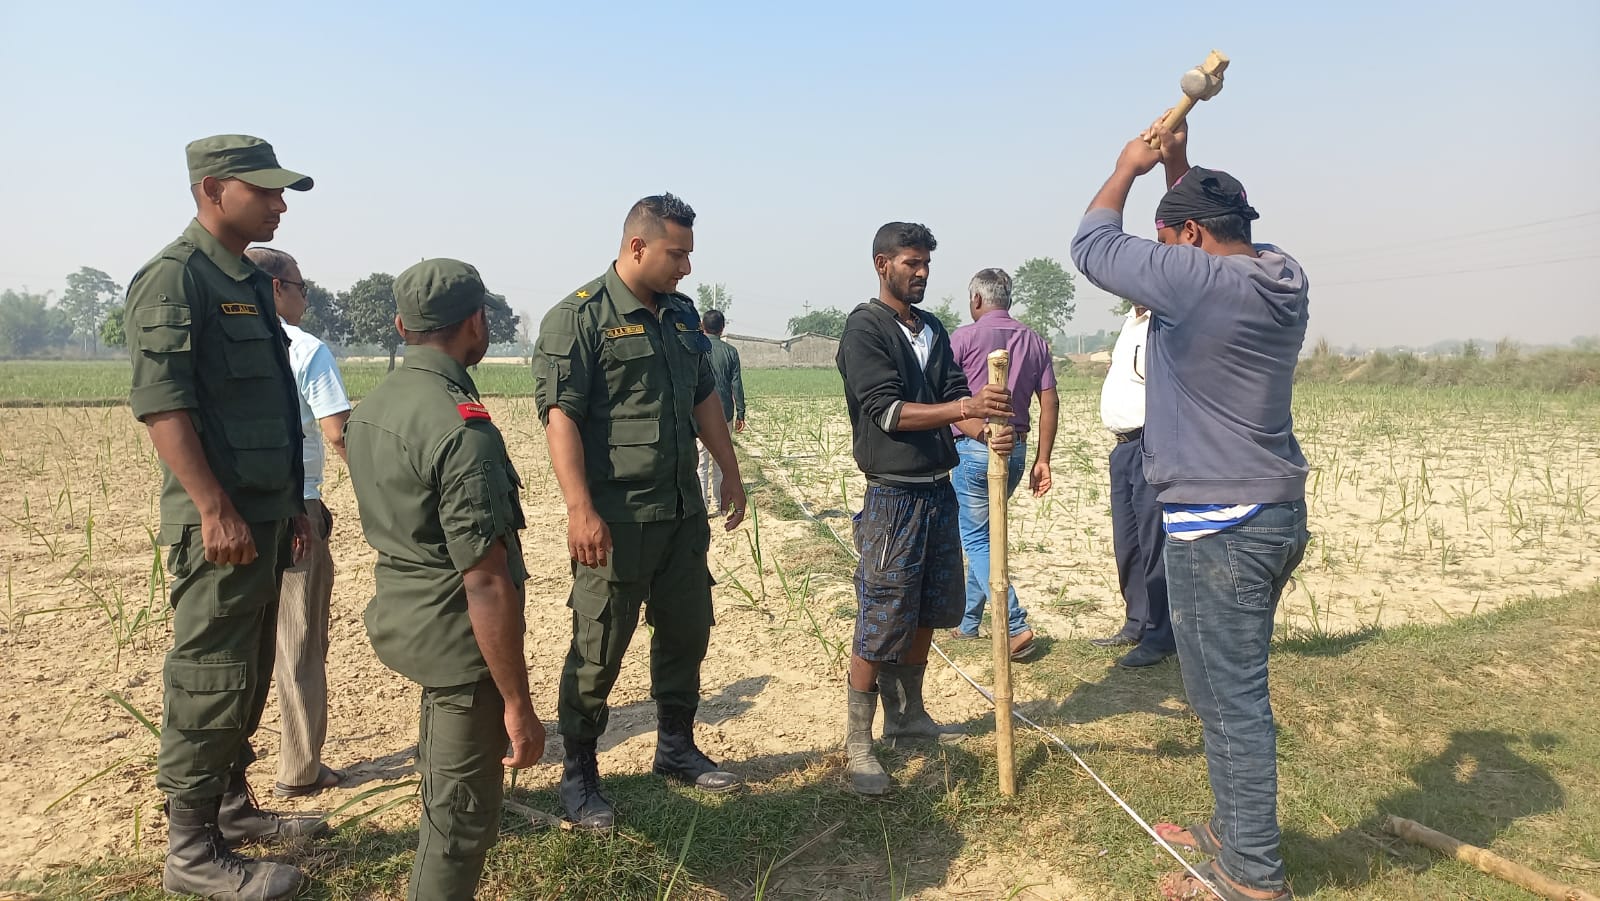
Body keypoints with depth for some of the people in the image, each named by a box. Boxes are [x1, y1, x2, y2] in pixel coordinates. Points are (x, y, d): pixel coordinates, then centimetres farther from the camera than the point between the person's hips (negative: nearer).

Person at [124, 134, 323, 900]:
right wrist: (215, 511, -23)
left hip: (266, 515, 9)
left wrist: (290, 505, 19)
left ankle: (231, 807, 31)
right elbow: (159, 402, -19)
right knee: (209, 683, -1)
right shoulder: (175, 277, -12)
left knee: (249, 678, 17)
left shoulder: (251, 282, 16)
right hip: (220, 520, -9)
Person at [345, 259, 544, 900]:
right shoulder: (464, 429, -26)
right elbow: (486, 582, -28)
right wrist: (518, 703, -22)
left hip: (398, 616, 10)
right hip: (457, 636, -10)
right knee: (462, 816, 5)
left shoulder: (369, 409, 3)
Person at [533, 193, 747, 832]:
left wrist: (730, 471, 20)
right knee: (597, 650, 3)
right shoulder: (579, 317, -11)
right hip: (614, 519, -7)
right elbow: (560, 415, -17)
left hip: (683, 512, 8)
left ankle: (676, 749, 36)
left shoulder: (681, 314, 12)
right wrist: (580, 510, -24)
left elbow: (705, 397, 21)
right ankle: (578, 776, 21)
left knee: (687, 630, 17)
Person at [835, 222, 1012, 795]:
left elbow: (955, 397, 7)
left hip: (939, 490, 8)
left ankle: (907, 715, 33)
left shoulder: (932, 329, 14)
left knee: (927, 613, 16)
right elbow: (886, 411, -18)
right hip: (893, 495, -8)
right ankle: (858, 743, 8)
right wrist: (963, 407, -29)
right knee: (880, 624, -4)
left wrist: (988, 429, -15)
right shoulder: (865, 328, -9)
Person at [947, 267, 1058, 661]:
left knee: (976, 539, 2)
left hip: (974, 450, -6)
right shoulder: (1035, 341, 8)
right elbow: (1050, 403, 4)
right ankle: (967, 620, 27)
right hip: (1016, 450, 6)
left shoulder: (964, 337, -6)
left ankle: (1016, 627, -7)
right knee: (984, 533, 18)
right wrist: (1043, 459, 6)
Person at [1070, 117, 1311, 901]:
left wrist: (1128, 167, 7)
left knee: (1232, 699, 0)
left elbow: (1092, 246, -7)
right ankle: (1235, 829, 36)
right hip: (1276, 512, 10)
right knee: (1231, 690, 21)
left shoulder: (1199, 280, -19)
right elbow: (1208, 229, 26)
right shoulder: (1279, 276, 6)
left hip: (1218, 525, -9)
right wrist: (1179, 168, 18)